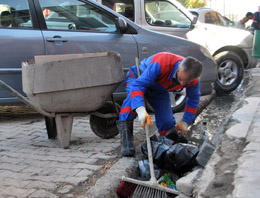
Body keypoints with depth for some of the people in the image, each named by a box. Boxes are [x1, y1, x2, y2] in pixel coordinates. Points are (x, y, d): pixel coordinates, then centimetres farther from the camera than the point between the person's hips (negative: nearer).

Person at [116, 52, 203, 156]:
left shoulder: (193, 80, -25)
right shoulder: (162, 63, -44)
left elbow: (193, 99, -3)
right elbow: (137, 84, -47)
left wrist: (185, 123, -2)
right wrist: (141, 110, -60)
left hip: (159, 90, 5)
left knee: (167, 122, -8)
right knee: (133, 98, -39)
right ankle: (126, 141, -39)